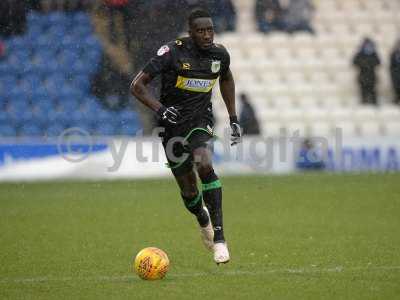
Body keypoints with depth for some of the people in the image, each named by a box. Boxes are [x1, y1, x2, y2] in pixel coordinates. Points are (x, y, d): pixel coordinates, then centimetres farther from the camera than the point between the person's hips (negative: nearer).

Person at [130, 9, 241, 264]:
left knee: (205, 166, -28)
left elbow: (226, 79, 21)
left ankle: (219, 238, -27)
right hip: (173, 124, -1)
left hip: (201, 120, 1)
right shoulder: (172, 52, -16)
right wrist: (160, 109, -28)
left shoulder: (220, 54, -4)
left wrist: (234, 119, 19)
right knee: (188, 188, 5)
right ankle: (204, 222, 42)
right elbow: (137, 85, -13)